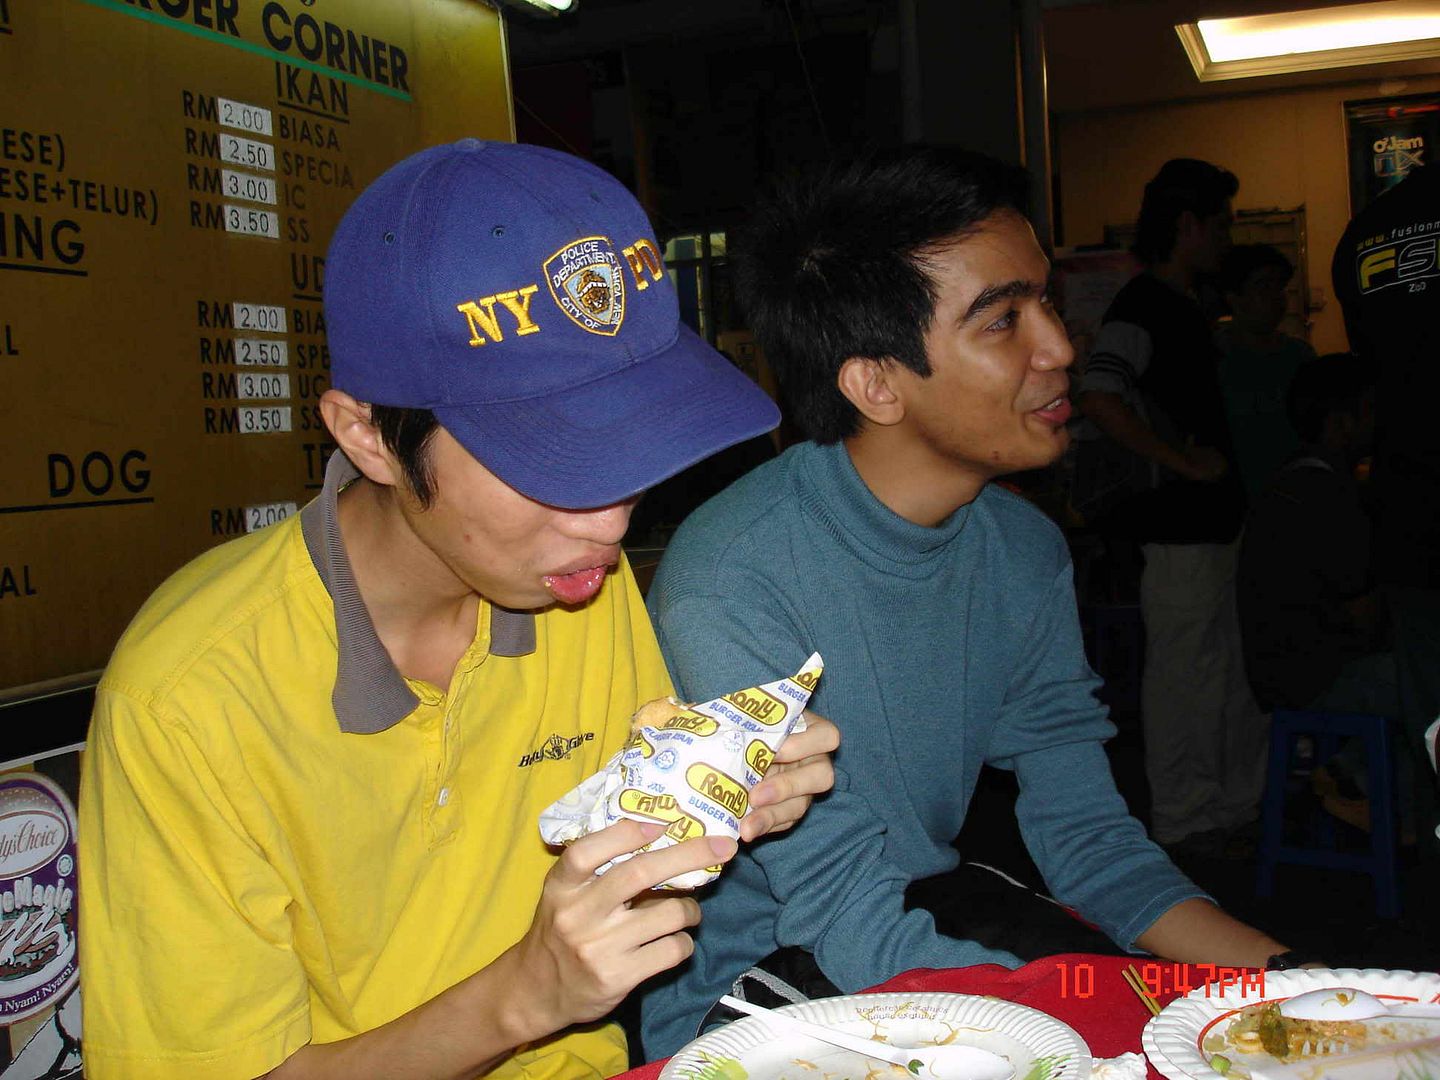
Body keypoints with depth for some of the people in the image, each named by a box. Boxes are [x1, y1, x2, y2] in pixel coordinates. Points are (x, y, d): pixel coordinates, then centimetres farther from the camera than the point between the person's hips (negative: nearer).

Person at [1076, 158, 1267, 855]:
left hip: (1218, 517, 10)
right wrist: (1184, 462, -22)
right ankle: (1183, 818, 12)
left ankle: (1241, 800, 29)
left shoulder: (1184, 307, 17)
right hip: (1179, 528, -10)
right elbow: (1098, 398, -29)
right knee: (1183, 672, 0)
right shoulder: (1142, 305, -14)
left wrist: (1223, 467, 17)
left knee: (1237, 665, 16)